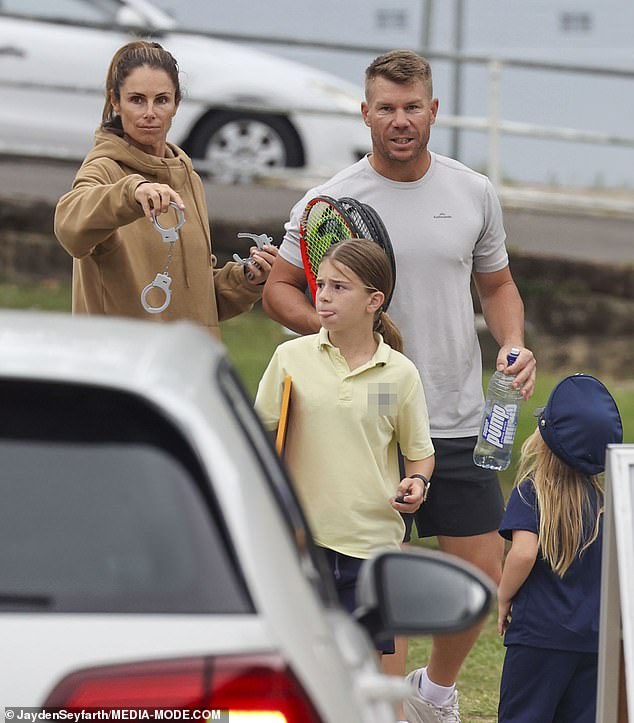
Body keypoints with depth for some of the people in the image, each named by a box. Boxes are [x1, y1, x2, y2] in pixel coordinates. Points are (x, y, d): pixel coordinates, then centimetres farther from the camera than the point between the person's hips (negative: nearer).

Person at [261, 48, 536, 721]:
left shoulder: (474, 194, 5)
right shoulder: (331, 201, -5)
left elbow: (497, 286, 18)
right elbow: (277, 288, 2)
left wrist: (513, 344, -2)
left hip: (460, 422, 4)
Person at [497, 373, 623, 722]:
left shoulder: (530, 493, -11)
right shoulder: (604, 498, 4)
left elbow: (524, 553, -23)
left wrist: (503, 600, -7)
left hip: (540, 632, -5)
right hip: (596, 637, 5)